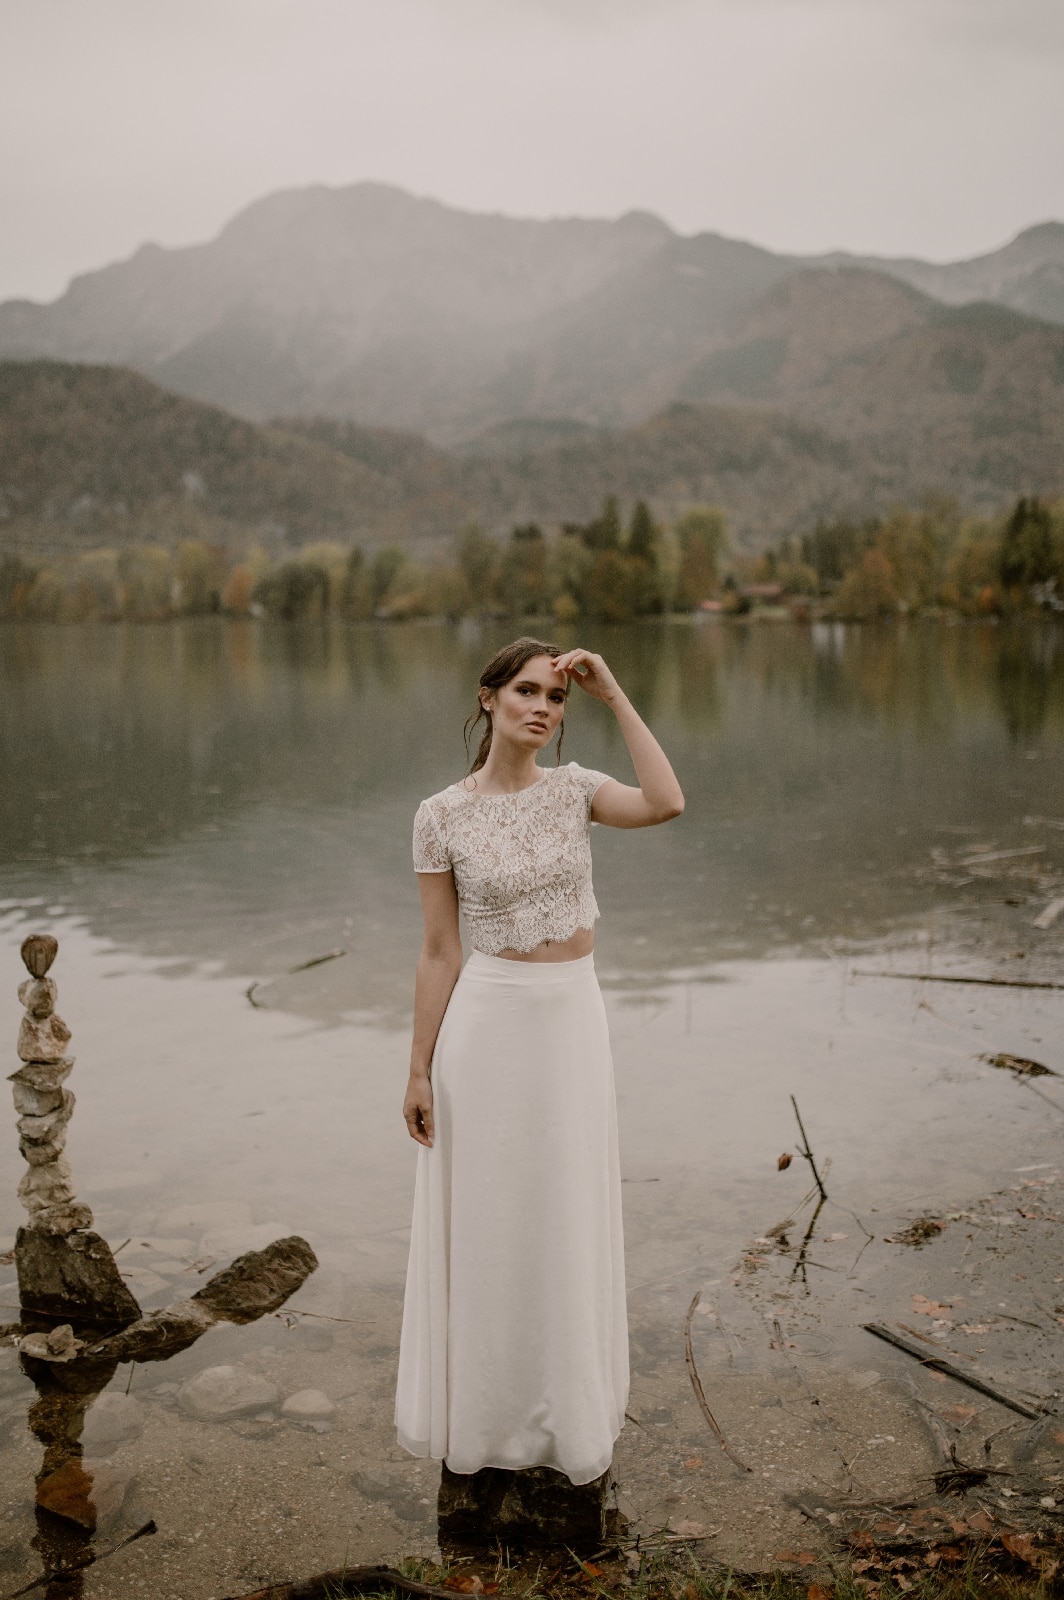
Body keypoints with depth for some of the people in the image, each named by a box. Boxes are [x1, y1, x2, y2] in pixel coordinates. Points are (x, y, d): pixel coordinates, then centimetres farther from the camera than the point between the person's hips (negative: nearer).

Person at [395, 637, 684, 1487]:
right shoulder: (442, 816, -6)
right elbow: (439, 951, -2)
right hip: (488, 1022, -2)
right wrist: (420, 1068, -3)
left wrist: (614, 693, -15)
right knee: (486, 1213, 9)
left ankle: (567, 1406, 33)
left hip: (574, 1020, 2)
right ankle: (484, 1409, 31)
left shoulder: (573, 788, 0)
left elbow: (667, 804, -20)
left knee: (568, 1215, 13)